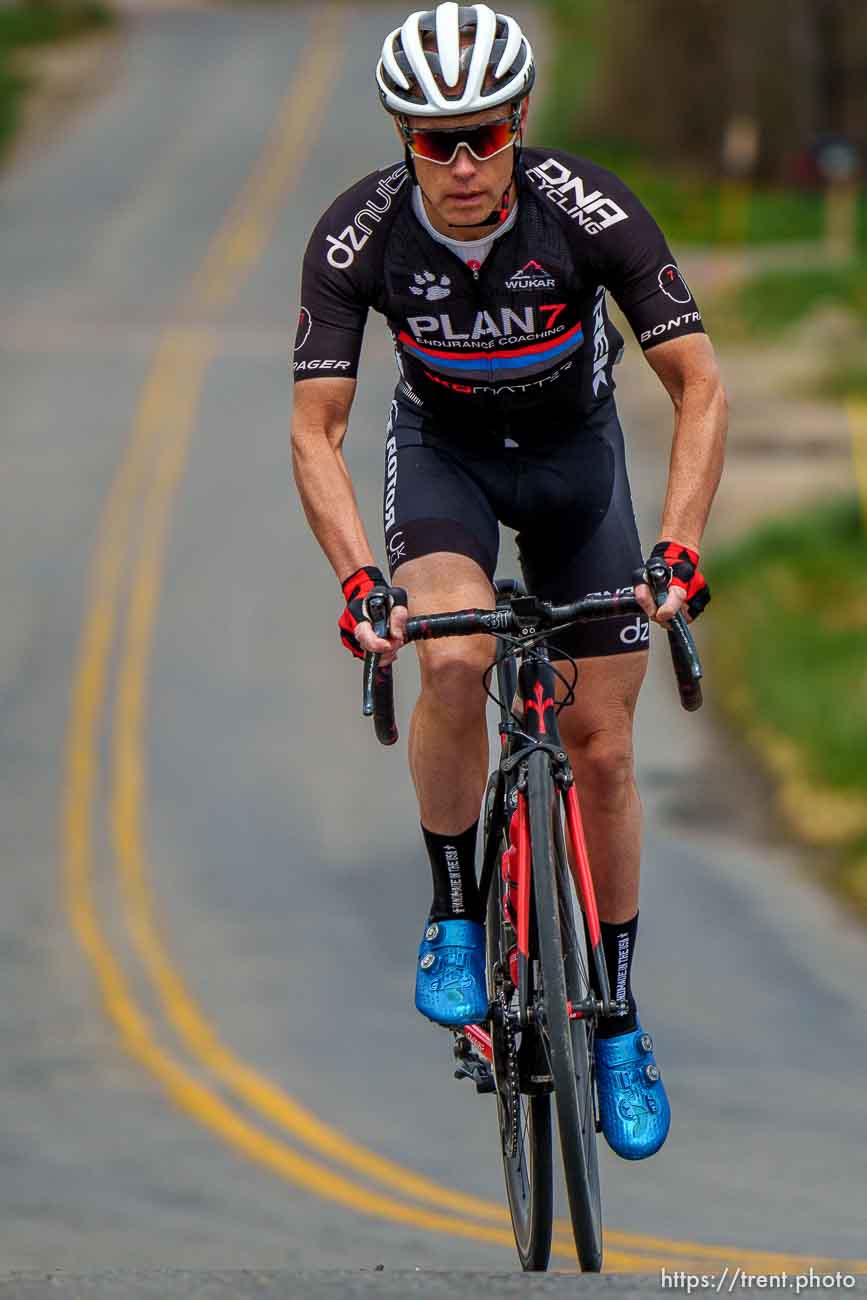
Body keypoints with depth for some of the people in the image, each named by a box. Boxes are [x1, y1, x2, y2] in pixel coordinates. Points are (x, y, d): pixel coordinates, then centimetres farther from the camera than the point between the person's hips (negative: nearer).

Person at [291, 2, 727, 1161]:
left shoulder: (590, 212, -30)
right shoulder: (359, 236, -28)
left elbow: (700, 388, -25)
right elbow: (316, 428, -24)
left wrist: (679, 547, -37)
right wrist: (357, 578, -39)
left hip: (574, 452, 0)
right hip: (443, 448, 0)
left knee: (602, 749, 0)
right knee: (453, 658, -31)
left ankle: (616, 1023, 16)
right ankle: (455, 916, -9)